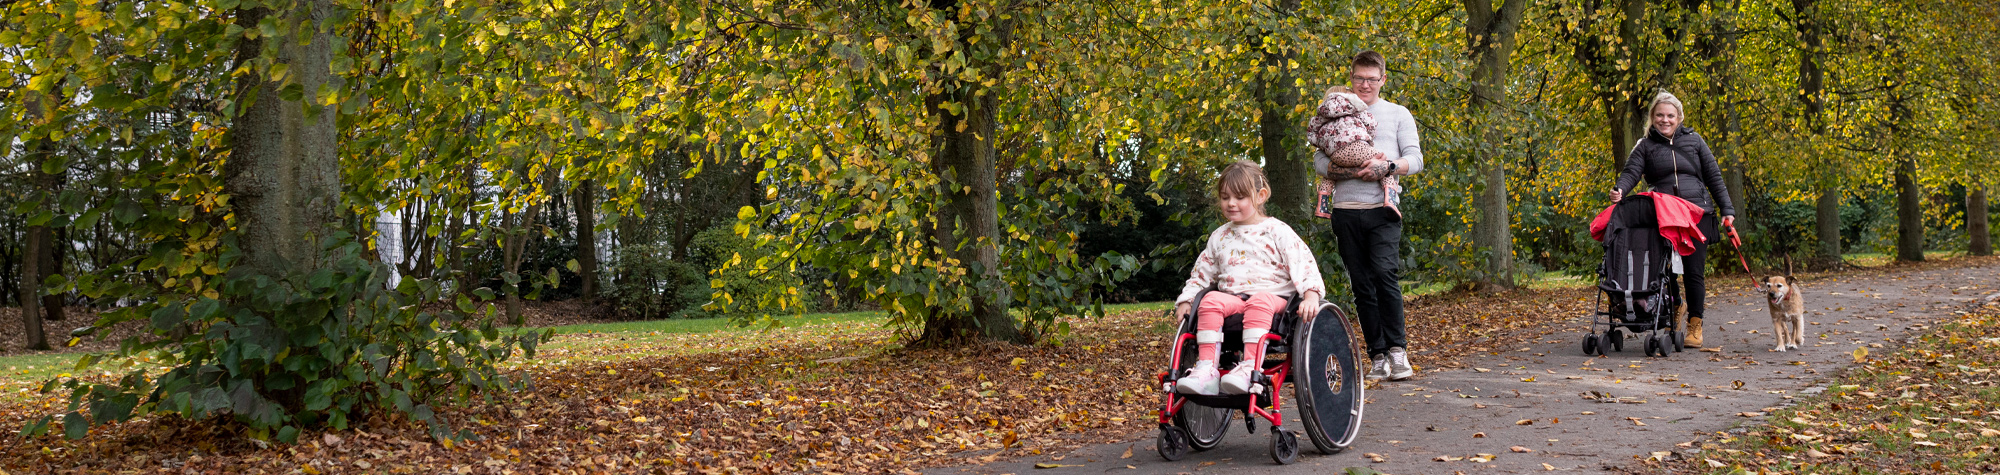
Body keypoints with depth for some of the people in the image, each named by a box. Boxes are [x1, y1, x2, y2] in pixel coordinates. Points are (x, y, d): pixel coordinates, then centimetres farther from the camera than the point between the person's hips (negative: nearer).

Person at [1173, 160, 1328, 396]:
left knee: (1259, 302, -38)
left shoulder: (1276, 231, 5)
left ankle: (1250, 367, -49)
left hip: (1272, 297, -4)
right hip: (1232, 298, 4)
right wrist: (1186, 300, 14)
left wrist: (1311, 294, -21)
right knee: (1211, 301, -29)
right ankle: (1206, 369, -37)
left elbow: (1302, 262, -5)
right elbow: (1202, 273, 27)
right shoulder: (1219, 237, 20)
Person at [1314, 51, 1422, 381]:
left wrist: (1387, 167, -14)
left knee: (1385, 273, -20)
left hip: (1381, 208, -2)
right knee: (1361, 285, 2)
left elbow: (1415, 160, 4)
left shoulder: (1398, 115, 13)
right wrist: (1336, 169, -13)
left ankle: (1397, 350, -13)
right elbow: (1319, 158, 8)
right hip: (1345, 209, 2)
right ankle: (1378, 357, 6)